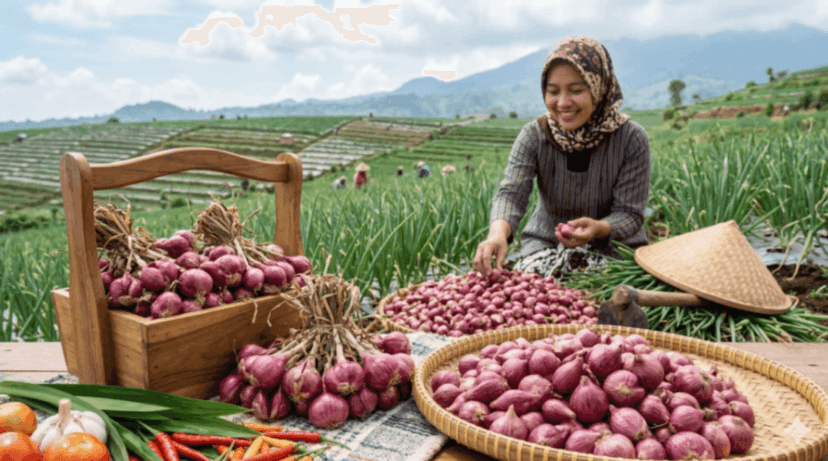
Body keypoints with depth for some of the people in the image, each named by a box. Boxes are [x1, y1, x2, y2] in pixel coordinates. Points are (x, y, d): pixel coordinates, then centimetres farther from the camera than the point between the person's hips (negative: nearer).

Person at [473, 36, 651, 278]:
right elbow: (511, 192, -22)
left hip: (613, 249, -1)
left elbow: (630, 215, -12)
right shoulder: (534, 135, -9)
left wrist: (598, 228, -36)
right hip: (545, 244, 2)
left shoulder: (631, 139, -13)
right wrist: (498, 232, -46)